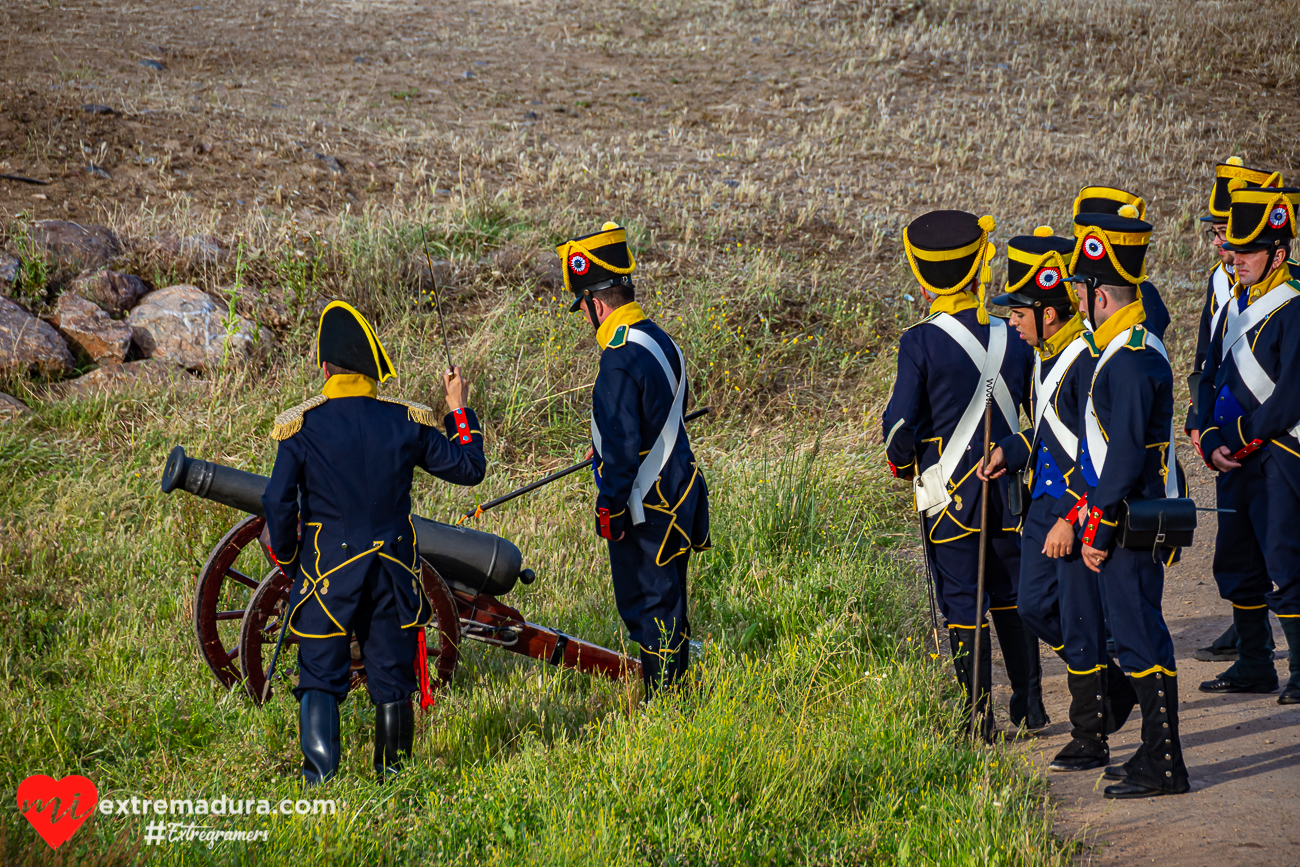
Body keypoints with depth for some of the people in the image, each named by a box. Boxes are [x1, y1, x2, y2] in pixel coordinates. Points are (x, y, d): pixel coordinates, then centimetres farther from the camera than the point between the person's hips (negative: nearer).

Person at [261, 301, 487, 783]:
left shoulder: (301, 426, -8)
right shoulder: (406, 422, -2)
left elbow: (278, 504, -12)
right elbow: (469, 468, 7)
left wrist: (287, 562, 2)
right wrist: (459, 410, 20)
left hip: (327, 574, -2)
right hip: (393, 573, 2)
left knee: (321, 678, 6)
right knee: (392, 679, 12)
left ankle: (320, 780, -4)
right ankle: (392, 779, 17)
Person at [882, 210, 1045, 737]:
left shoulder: (920, 343, -14)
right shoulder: (1012, 338, -1)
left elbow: (901, 420, -14)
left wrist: (901, 463, 6)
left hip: (950, 494, -4)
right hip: (1009, 485, 4)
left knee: (961, 604, 4)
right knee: (1010, 595, 17)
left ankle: (979, 717, 4)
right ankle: (1030, 705, 22)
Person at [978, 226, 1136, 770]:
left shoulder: (1089, 362, -22)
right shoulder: (1046, 353, 8)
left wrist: (1072, 519, -23)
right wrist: (1012, 451, 5)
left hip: (1084, 509, -10)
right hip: (1045, 499, 10)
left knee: (1080, 623, -1)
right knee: (1035, 606, 16)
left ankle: (1090, 740, 10)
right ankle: (1117, 684, 33)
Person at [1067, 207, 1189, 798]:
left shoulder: (1132, 361, -20)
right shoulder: (1125, 348, 12)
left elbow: (1126, 456, -22)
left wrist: (1098, 531, -18)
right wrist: (1085, 504, 18)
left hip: (1131, 526, -10)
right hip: (1126, 521, 10)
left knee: (1140, 639, -5)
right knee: (1128, 632, 15)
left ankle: (1165, 768, 0)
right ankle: (1156, 752, 23)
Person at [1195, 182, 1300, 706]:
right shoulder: (1231, 309, 13)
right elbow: (1211, 379, 14)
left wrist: (1239, 438, -13)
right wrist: (1211, 442, -1)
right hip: (1235, 463, 8)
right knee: (1236, 564, 13)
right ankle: (1254, 666, 24)